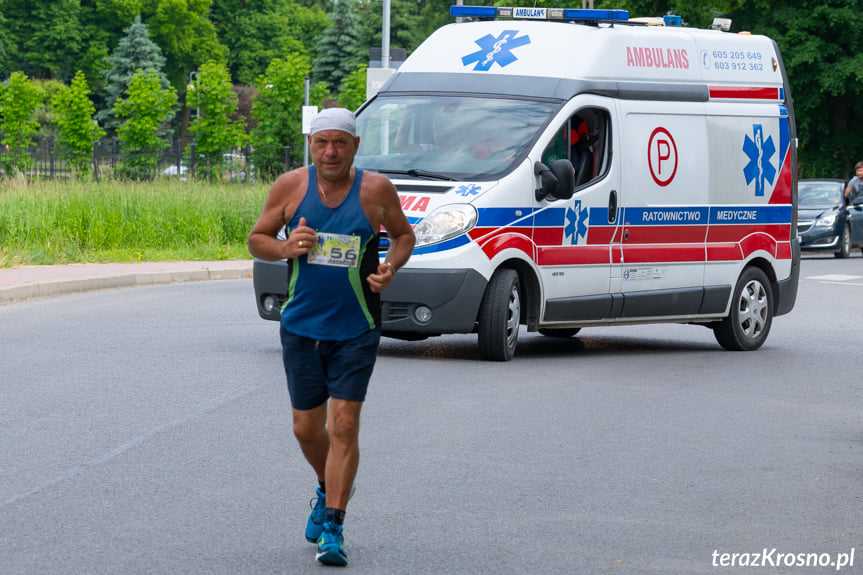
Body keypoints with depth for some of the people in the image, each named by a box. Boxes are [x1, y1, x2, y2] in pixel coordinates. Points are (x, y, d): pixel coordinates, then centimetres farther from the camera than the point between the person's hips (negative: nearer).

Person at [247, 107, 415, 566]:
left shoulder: (376, 190, -4)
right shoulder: (290, 187, -1)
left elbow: (404, 235, 11)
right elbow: (257, 239, 8)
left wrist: (390, 266, -10)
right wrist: (285, 248, -14)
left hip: (356, 330, -2)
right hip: (301, 326, 2)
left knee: (344, 425, -10)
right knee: (307, 429, 10)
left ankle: (333, 528, -6)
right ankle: (328, 491, 40)